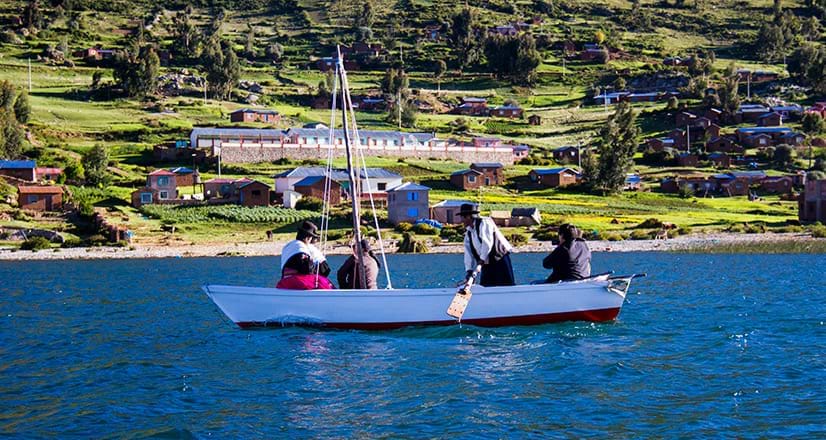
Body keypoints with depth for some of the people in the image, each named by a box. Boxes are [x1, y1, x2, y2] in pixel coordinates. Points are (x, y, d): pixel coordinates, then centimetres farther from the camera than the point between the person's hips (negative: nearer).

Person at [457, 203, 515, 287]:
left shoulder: (484, 223, -12)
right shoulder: (468, 232, 11)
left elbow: (487, 242, -23)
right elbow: (468, 253, 5)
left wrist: (482, 259, -25)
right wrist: (469, 270, -6)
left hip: (500, 262, -8)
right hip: (487, 264, 8)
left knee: (506, 287, -9)